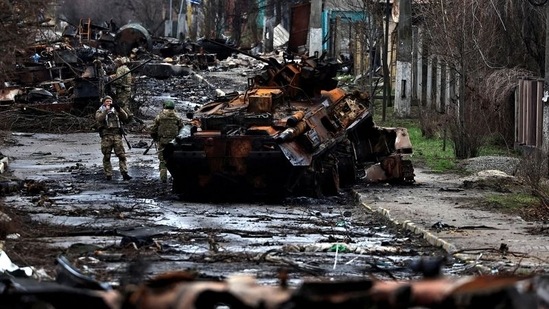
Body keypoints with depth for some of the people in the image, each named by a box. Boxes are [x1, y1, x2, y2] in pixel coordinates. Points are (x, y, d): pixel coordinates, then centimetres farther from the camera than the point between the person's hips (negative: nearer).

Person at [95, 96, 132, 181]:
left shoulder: (115, 111, 18)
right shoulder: (100, 112, 11)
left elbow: (125, 117, 4)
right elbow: (99, 118, -11)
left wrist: (119, 109, -9)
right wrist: (106, 110, -19)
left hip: (117, 135, 2)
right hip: (106, 135, -2)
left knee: (122, 155, -8)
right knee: (107, 157, 0)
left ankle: (124, 173, -11)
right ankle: (108, 175, 5)